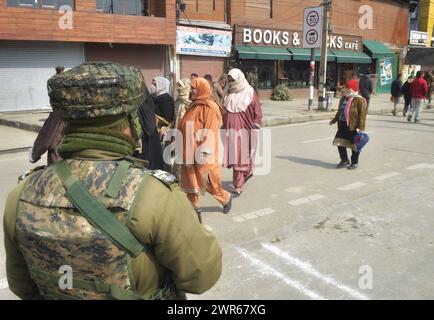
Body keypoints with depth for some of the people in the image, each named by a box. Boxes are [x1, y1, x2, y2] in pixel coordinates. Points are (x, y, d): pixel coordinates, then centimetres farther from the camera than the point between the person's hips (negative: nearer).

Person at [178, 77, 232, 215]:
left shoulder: (209, 107, -13)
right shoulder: (194, 105, 13)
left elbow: (209, 131, -19)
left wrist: (204, 150, -23)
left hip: (201, 151, -8)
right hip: (190, 150, 9)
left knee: (206, 178, 1)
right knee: (190, 178, 11)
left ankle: (225, 197, 22)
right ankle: (193, 205, 21)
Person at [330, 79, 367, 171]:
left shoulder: (360, 100, -12)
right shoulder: (343, 99, 12)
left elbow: (362, 115, -16)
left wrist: (361, 127, -22)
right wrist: (334, 120, 24)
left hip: (353, 127, -7)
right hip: (342, 125, 7)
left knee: (354, 144, 5)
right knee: (340, 143, 7)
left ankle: (355, 163, 21)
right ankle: (344, 161, 23)